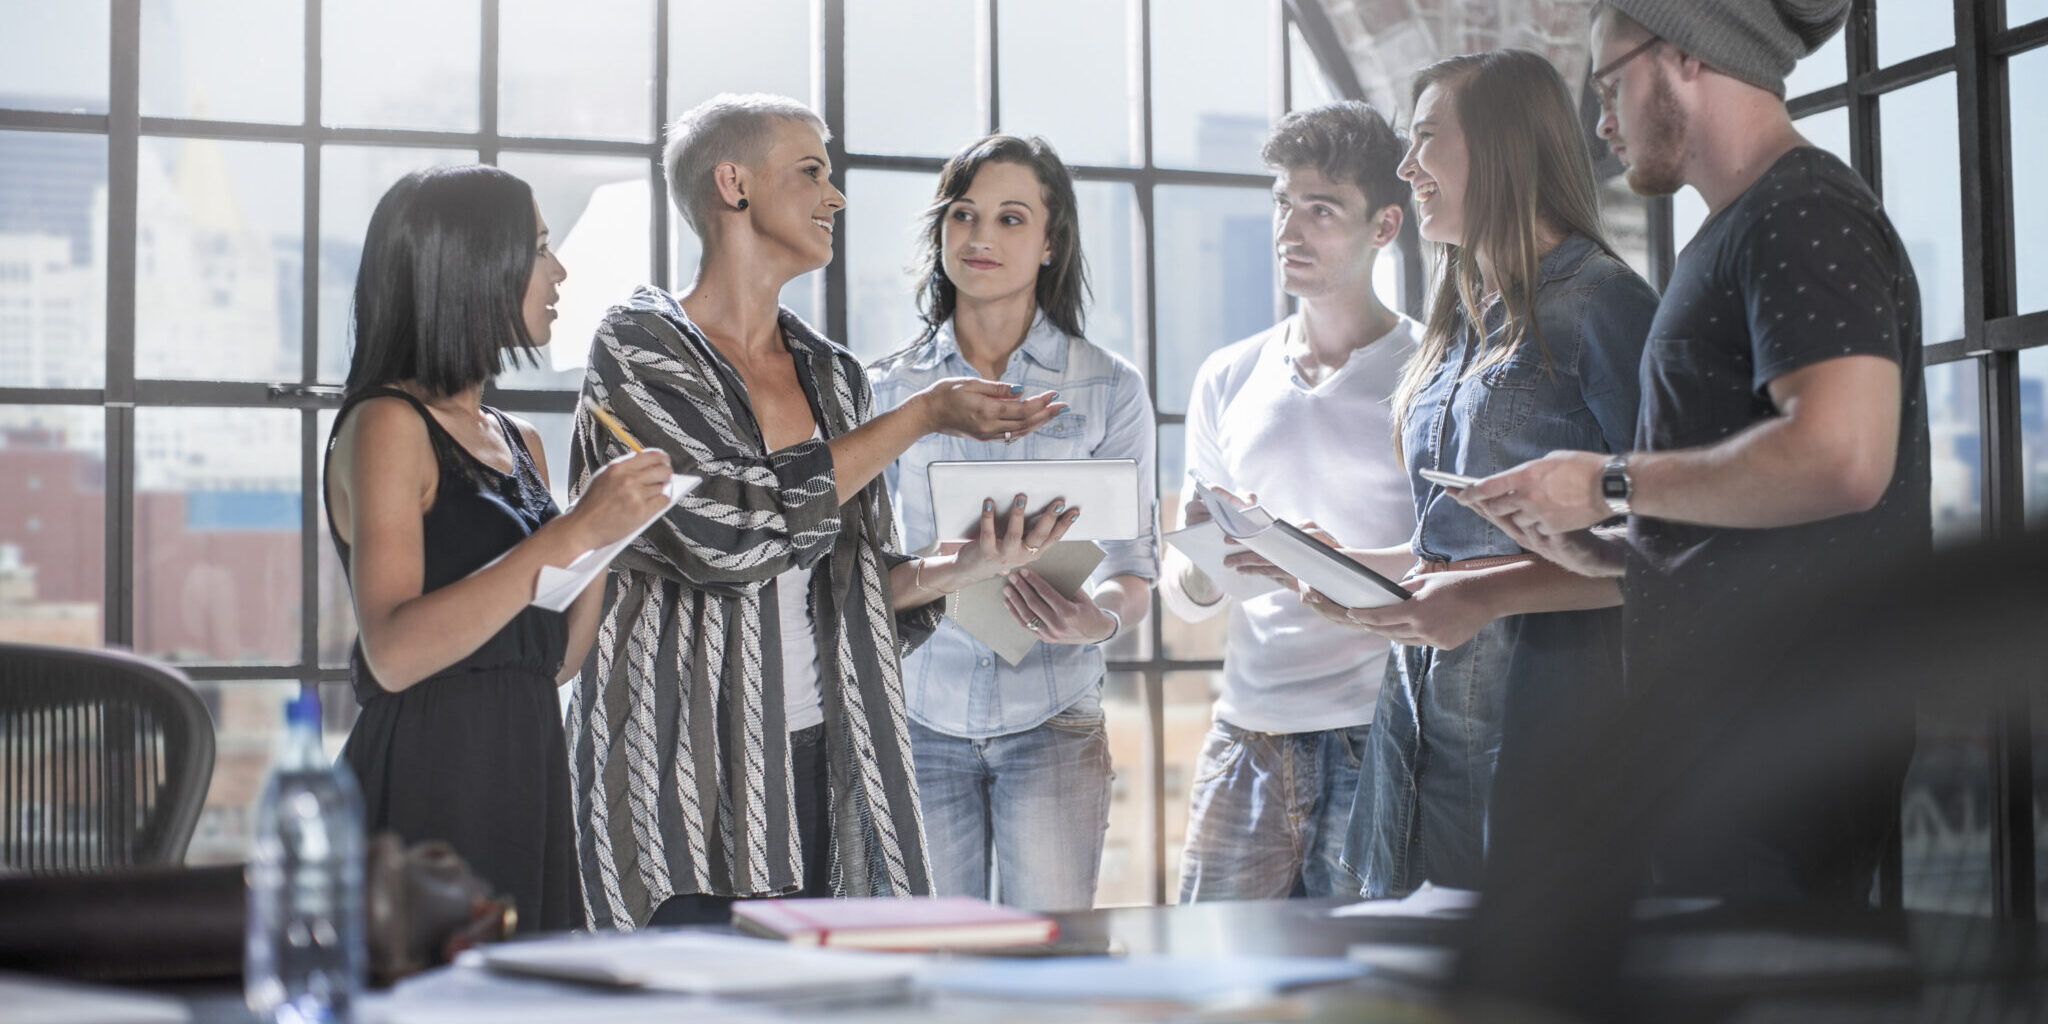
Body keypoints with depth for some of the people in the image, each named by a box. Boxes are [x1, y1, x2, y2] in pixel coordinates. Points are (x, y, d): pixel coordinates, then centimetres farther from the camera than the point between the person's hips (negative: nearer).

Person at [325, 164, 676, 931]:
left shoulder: (521, 444, 17)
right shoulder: (387, 426, -7)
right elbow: (395, 653, -20)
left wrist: (611, 527, 3)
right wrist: (574, 532, -21)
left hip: (527, 775, 8)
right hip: (426, 780, -8)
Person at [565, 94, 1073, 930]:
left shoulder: (832, 374, 15)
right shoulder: (638, 346, -3)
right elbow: (730, 530, -17)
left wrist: (967, 565, -5)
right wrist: (923, 416, -10)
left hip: (817, 760, 5)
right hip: (690, 771, -5)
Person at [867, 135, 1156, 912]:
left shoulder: (1109, 388, 5)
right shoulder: (887, 389, 8)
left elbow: (1134, 569, 2)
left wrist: (1098, 616, -21)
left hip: (1052, 721, -1)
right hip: (922, 720, 1)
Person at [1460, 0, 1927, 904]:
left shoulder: (1802, 214, -10)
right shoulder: (1739, 231, 22)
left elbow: (1841, 456, -26)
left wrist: (1612, 484, -15)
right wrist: (1604, 554, 12)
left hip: (1784, 721, -10)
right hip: (1721, 723, 10)